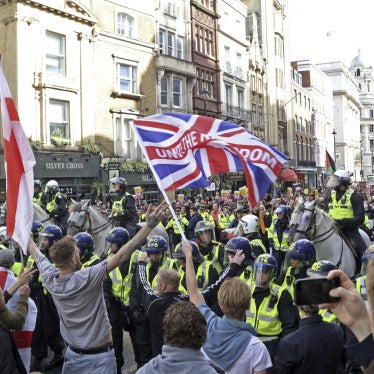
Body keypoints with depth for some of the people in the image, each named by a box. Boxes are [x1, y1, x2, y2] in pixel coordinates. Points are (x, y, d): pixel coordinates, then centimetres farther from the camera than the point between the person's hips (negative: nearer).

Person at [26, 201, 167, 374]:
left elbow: (37, 254, 10)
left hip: (73, 354, 5)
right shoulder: (88, 278, -24)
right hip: (99, 357, -5)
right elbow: (121, 256, -29)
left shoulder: (50, 279, -8)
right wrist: (149, 225, -29)